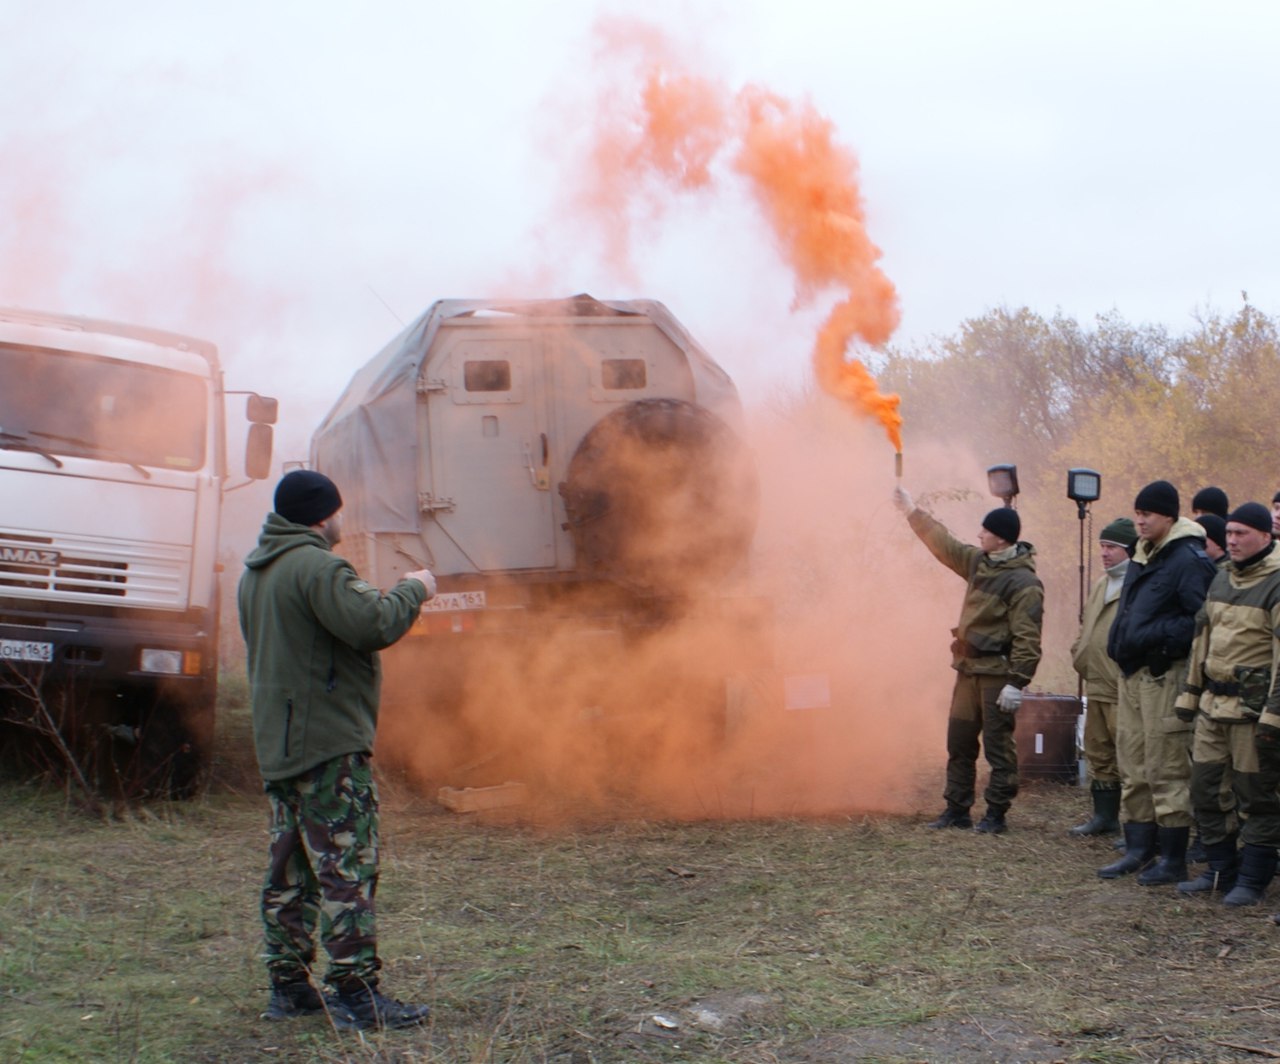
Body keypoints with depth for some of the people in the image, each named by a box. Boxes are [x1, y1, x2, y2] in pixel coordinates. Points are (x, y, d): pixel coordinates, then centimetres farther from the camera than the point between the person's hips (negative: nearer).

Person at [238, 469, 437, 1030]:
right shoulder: (315, 566, -16)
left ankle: (288, 986, 18)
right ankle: (356, 992, -6)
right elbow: (372, 625, -26)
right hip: (328, 743, -10)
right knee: (346, 869, -7)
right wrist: (412, 590, -8)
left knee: (290, 870, 13)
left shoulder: (257, 569, 16)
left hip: (278, 745, 10)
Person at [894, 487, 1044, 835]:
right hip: (968, 668, 8)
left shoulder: (1023, 582, -16)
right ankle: (957, 809, 19)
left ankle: (996, 815, 6)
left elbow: (1027, 638, -20)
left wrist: (1017, 682, -24)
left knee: (997, 746, -1)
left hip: (997, 673, -8)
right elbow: (943, 543, 23)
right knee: (958, 742, 11)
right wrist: (911, 511, 28)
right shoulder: (978, 562, 9)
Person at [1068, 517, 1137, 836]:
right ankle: (1104, 816, 26)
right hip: (1096, 687, 10)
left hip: (1124, 690, -10)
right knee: (1098, 754, 16)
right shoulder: (1101, 584, 17)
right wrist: (1080, 656, 13)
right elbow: (1086, 627, 27)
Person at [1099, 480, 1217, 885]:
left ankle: (1174, 860, 4)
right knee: (1133, 770, 14)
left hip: (1164, 677, -9)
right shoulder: (1142, 558, 15)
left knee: (1166, 772, -4)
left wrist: (1159, 635, -23)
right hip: (1132, 674, 9)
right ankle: (1138, 849, 23)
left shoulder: (1188, 560, -13)